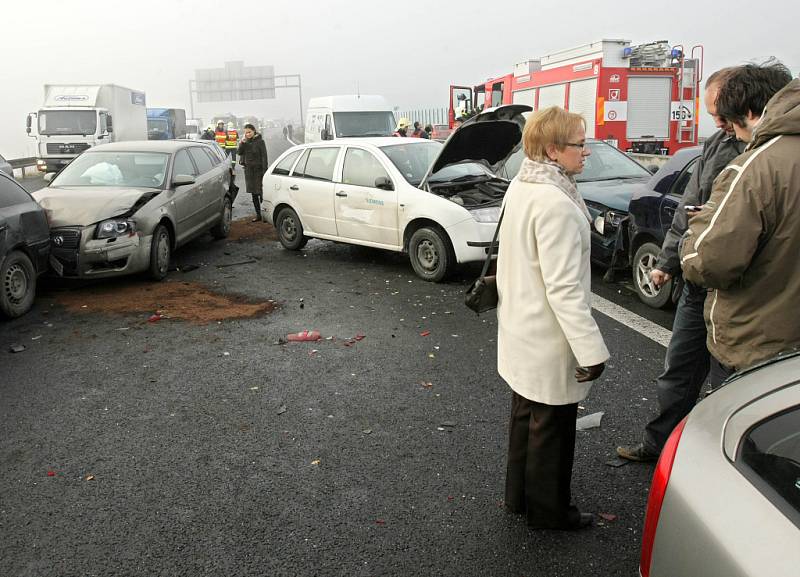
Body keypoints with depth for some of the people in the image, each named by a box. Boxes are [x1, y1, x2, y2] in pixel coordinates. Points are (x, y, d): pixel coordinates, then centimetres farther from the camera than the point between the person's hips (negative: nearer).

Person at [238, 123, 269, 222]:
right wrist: (242, 142, -13)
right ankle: (258, 215, 16)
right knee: (254, 194, 9)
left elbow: (264, 157, -12)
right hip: (248, 170, 6)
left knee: (261, 192, -8)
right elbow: (240, 152, 1)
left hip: (258, 169, -6)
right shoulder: (246, 141, 7)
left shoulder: (260, 141, -10)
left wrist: (264, 171, -18)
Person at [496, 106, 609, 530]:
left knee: (525, 414, 23)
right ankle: (548, 511, 28)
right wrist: (591, 349, -24)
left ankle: (519, 495, 41)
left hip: (520, 330, 10)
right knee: (551, 426, 9)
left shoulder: (520, 186, 4)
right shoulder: (556, 205, -26)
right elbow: (564, 288, -27)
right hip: (549, 340, -10)